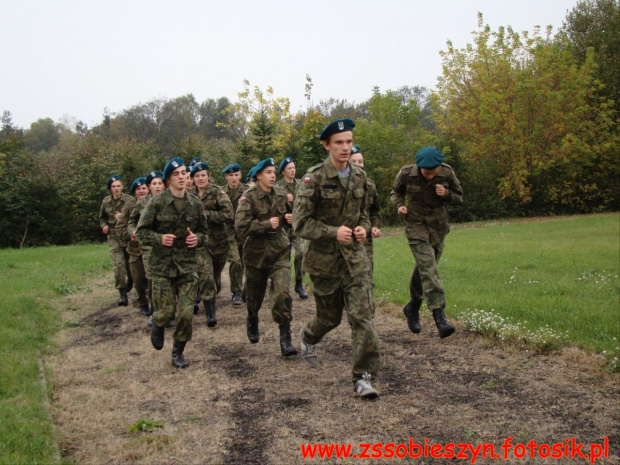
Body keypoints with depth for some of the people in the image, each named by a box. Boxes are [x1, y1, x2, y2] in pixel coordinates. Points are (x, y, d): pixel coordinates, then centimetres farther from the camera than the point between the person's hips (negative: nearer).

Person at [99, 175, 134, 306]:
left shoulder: (129, 200, -9)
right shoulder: (106, 202, 5)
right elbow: (102, 218, 21)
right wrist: (104, 226, 2)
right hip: (114, 237, 2)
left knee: (130, 264, 10)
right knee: (118, 264, -11)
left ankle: (129, 284, 38)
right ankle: (123, 294, -8)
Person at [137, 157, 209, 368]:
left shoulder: (195, 204, 3)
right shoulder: (157, 203, -7)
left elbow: (203, 231, 15)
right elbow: (142, 231, -2)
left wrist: (198, 238, -7)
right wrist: (159, 238, -19)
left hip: (187, 265, 2)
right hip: (162, 265, -2)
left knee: (186, 313, -2)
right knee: (166, 312, -1)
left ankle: (178, 352, 20)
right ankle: (157, 325, 37)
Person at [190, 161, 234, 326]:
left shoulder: (217, 192, -7)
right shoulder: (191, 196, 5)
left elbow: (229, 214, -20)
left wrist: (205, 214, -21)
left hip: (218, 240, -1)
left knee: (216, 277, 13)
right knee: (205, 277, -14)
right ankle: (210, 314, -11)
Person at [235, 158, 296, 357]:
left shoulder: (281, 194, 2)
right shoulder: (249, 197, -12)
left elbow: (288, 213, 21)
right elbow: (241, 226, -23)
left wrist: (288, 218, -2)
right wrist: (267, 225, -21)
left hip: (279, 250, 2)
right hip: (256, 251, -2)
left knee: (283, 292, -14)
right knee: (255, 294, 15)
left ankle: (285, 339, -8)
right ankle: (252, 321, 48)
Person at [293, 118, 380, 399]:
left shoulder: (359, 177, 4)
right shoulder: (314, 178, -12)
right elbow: (300, 223, -13)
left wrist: (363, 228, -4)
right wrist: (334, 232, -25)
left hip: (355, 258, 3)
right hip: (324, 259, -3)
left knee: (362, 315, -9)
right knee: (330, 317, 13)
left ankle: (363, 377, -3)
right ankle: (308, 337, 48)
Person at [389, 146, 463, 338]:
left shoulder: (447, 173, -12)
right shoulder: (406, 173, -14)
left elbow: (459, 197, 2)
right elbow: (396, 192, 5)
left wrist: (446, 194, -20)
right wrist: (400, 205, -15)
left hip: (438, 226, 3)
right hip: (416, 225, -3)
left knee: (424, 268, 11)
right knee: (428, 268, -17)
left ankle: (412, 308, 33)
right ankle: (439, 316, -22)